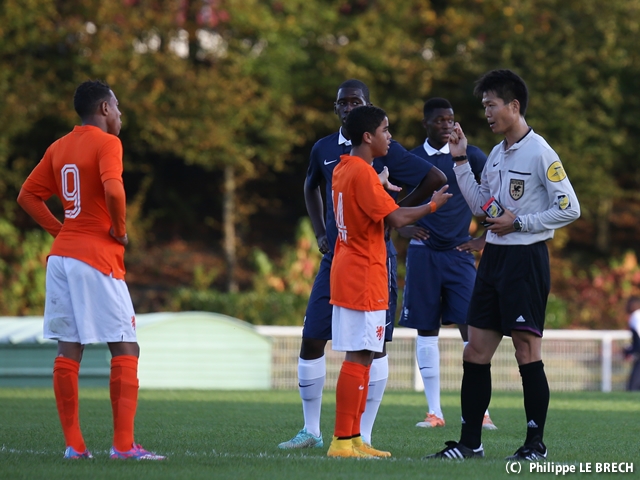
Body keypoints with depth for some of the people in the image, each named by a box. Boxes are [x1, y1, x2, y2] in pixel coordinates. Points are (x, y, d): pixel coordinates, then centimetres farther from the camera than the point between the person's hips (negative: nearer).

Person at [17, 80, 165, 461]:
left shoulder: (59, 148, 14)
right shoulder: (107, 143, -8)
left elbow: (28, 196, 17)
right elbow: (113, 190, -24)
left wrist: (60, 230, 14)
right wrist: (120, 230, -8)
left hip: (62, 256, 7)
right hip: (98, 258, -7)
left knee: (69, 351, 6)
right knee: (126, 350, -4)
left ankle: (74, 444, 5)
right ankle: (124, 444, -10)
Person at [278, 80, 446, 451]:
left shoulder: (384, 150, -5)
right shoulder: (324, 149, 9)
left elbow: (436, 179, -4)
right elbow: (311, 187, 30)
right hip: (335, 257, 5)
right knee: (311, 341, 1)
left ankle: (364, 436, 2)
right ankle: (311, 431, 13)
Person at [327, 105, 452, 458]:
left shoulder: (343, 169, 13)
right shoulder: (362, 173, -16)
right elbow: (396, 218, -20)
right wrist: (433, 205, -7)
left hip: (347, 272, 10)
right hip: (364, 278, -10)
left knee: (360, 358, 11)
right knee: (358, 358, -9)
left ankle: (352, 439, 13)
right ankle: (342, 441, -11)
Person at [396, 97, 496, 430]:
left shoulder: (469, 156, 1)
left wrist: (485, 238, -1)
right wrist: (401, 227, 1)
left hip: (459, 253, -2)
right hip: (423, 253, 2)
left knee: (471, 327, -11)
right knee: (426, 329, 3)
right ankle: (434, 411, 9)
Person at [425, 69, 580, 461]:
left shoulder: (540, 153, -11)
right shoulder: (497, 154, 14)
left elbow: (570, 209, -14)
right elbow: (481, 205, 18)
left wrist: (519, 222, -14)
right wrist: (461, 160, 13)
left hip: (526, 259, -8)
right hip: (494, 256, 8)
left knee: (527, 352, -5)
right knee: (476, 352, 6)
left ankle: (536, 443, 2)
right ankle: (470, 442, 10)